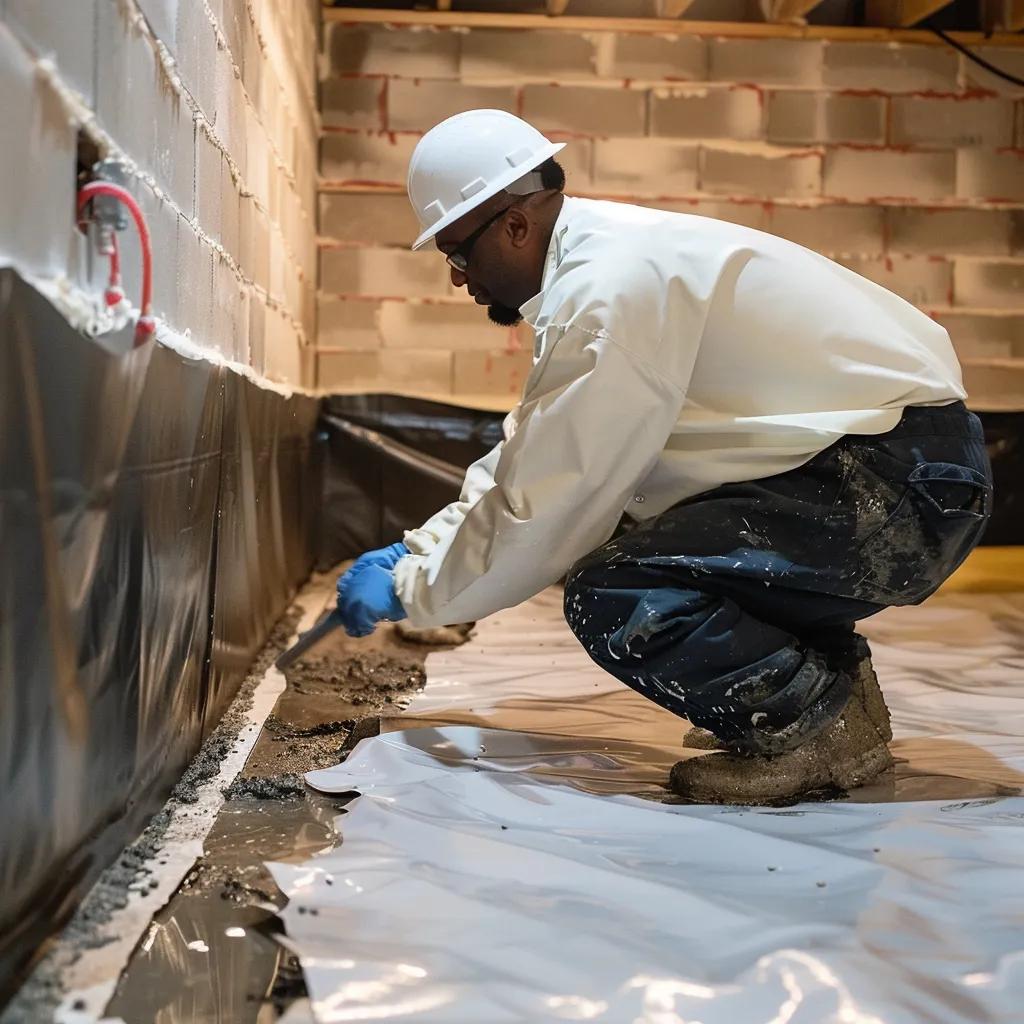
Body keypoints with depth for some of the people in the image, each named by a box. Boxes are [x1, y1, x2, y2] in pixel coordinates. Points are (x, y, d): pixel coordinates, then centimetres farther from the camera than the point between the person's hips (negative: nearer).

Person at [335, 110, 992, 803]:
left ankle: (821, 722, -3)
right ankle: (830, 672, 17)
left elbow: (539, 508, -16)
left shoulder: (610, 290, -18)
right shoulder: (600, 256, 14)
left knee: (610, 599, -20)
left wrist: (411, 593, -2)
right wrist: (416, 551, 21)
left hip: (904, 488, -11)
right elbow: (527, 459, 23)